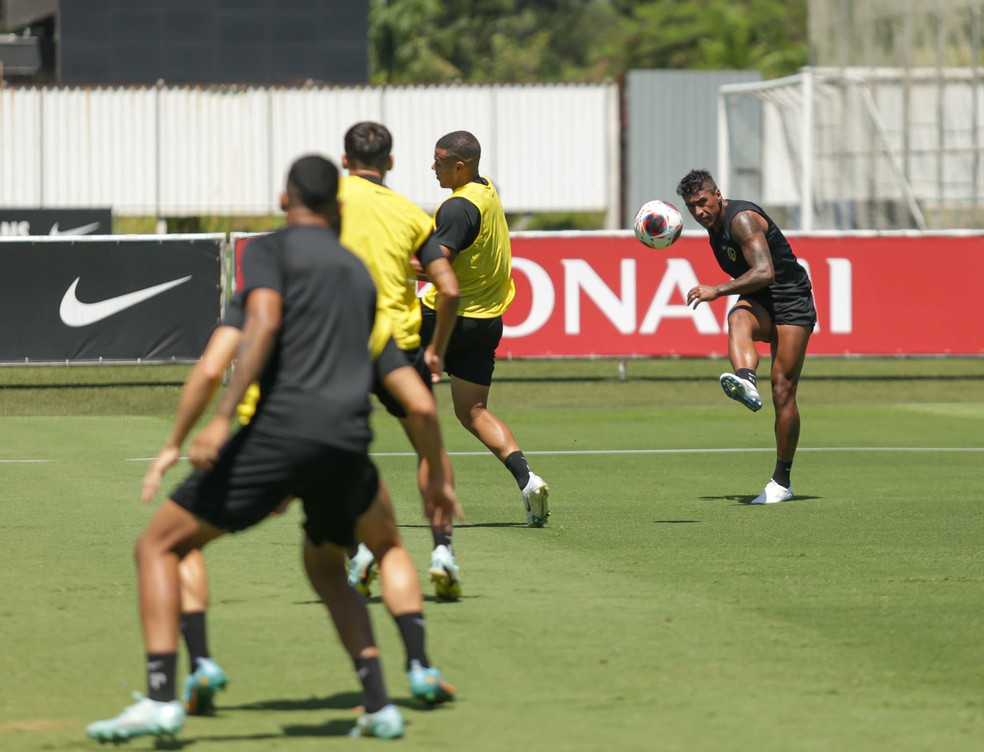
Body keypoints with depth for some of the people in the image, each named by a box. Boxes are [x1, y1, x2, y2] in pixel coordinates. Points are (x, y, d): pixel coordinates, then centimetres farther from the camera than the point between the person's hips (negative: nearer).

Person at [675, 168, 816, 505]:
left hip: (791, 303, -7)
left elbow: (765, 272, -30)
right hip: (758, 302, 7)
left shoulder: (742, 219, -18)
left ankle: (782, 481, 0)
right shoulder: (714, 225, 10)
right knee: (738, 318, -33)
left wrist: (717, 291, -34)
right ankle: (746, 383, -63)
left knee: (783, 392, -10)